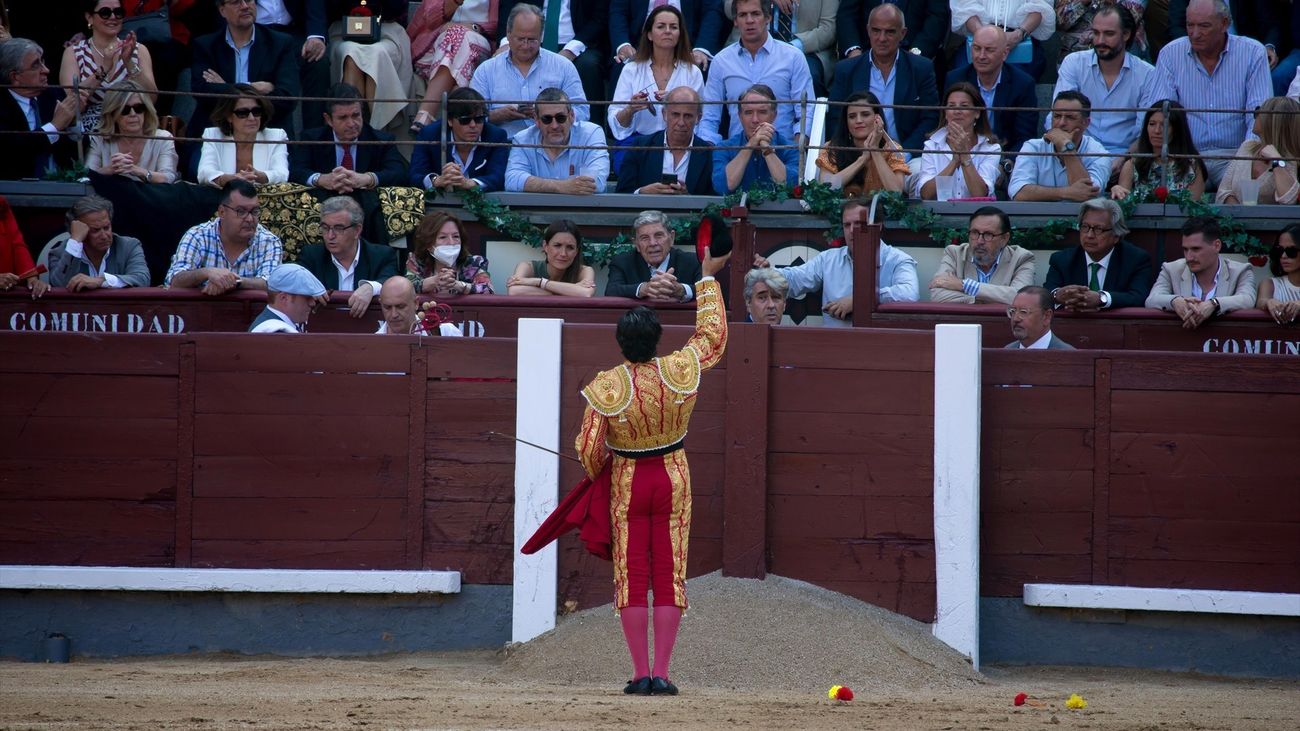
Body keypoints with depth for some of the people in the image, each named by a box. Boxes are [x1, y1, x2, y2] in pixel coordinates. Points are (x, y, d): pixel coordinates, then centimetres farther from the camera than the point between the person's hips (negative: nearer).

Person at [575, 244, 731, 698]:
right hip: (673, 478, 1)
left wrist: (598, 474, 11)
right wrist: (708, 278, 17)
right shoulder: (681, 371, -11)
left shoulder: (605, 387, -16)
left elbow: (589, 449, -13)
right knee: (669, 575, 4)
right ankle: (661, 674, 0)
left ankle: (640, 674, 1)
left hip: (626, 481, -1)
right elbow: (713, 335, 7)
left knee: (632, 576, 4)